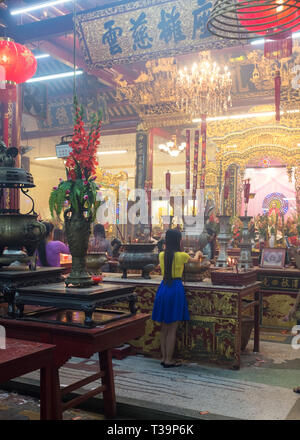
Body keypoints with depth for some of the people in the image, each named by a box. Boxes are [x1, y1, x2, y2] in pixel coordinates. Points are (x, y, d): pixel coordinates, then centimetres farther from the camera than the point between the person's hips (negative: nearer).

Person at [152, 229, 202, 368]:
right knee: (172, 329, 1)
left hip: (163, 288, 5)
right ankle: (169, 360, 7)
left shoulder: (162, 255, 4)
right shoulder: (181, 255, -9)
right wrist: (198, 254, 37)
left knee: (164, 327, 14)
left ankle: (164, 357, 22)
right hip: (176, 288, -5)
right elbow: (194, 260, 13)